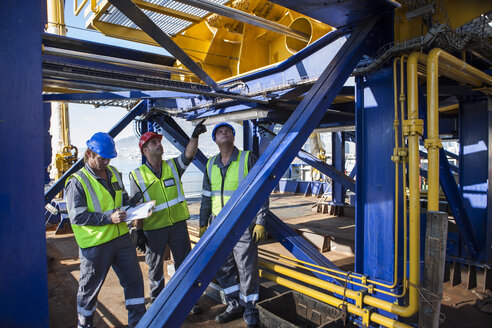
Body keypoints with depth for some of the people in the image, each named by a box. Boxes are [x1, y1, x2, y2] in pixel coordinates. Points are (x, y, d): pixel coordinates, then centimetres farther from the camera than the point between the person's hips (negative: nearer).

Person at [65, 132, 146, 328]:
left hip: (121, 237, 6)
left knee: (133, 278, 10)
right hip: (95, 244, -6)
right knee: (90, 286, 12)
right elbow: (77, 216, -16)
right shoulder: (77, 182, -12)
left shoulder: (113, 173, 9)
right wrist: (108, 218, -23)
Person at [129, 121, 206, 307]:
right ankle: (156, 300, 35)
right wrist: (139, 232, -4)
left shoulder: (173, 166, 3)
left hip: (178, 225, 2)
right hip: (154, 229, -2)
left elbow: (188, 155, -16)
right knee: (155, 267, 14)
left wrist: (195, 136, -33)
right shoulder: (137, 175, -3)